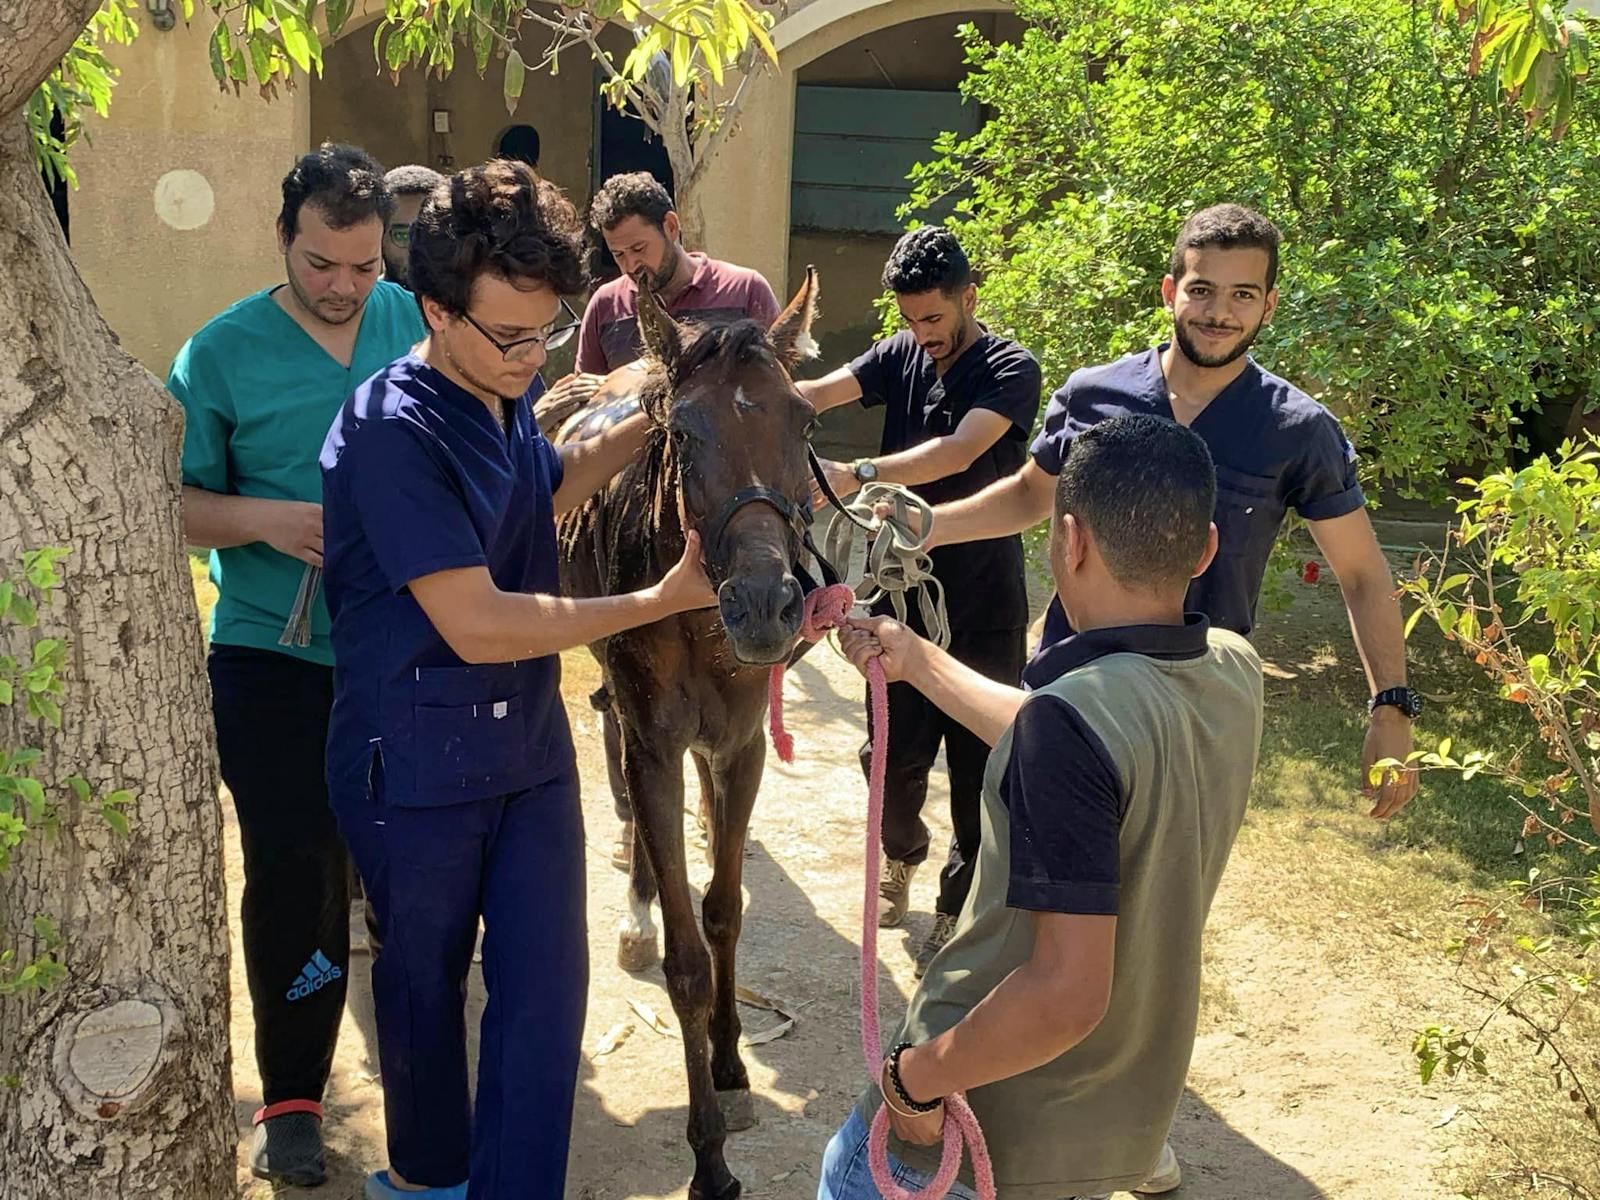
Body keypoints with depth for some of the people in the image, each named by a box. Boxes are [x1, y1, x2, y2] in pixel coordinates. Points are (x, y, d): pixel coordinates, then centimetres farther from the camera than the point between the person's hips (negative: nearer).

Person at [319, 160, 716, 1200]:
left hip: (529, 748, 6)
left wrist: (652, 420, 7)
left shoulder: (510, 394, 0)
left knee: (548, 980, 5)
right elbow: (478, 624, -27)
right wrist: (661, 599, -22)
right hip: (417, 767, -6)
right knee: (426, 980, 16)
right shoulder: (392, 431, -25)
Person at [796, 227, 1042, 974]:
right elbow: (821, 392, -13)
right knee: (896, 751, 14)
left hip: (984, 608, -4)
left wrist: (858, 477, -43)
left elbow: (958, 451, -30)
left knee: (978, 764, 3)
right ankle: (901, 858, 42)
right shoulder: (900, 356, 3)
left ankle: (958, 914, 19)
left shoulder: (1011, 370, -13)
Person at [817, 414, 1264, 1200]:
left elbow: (1068, 992, -31)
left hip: (993, 1129, -7)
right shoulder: (1234, 672, -7)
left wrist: (917, 1076, -17)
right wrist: (917, 662, 16)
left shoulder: (1072, 717, -30)